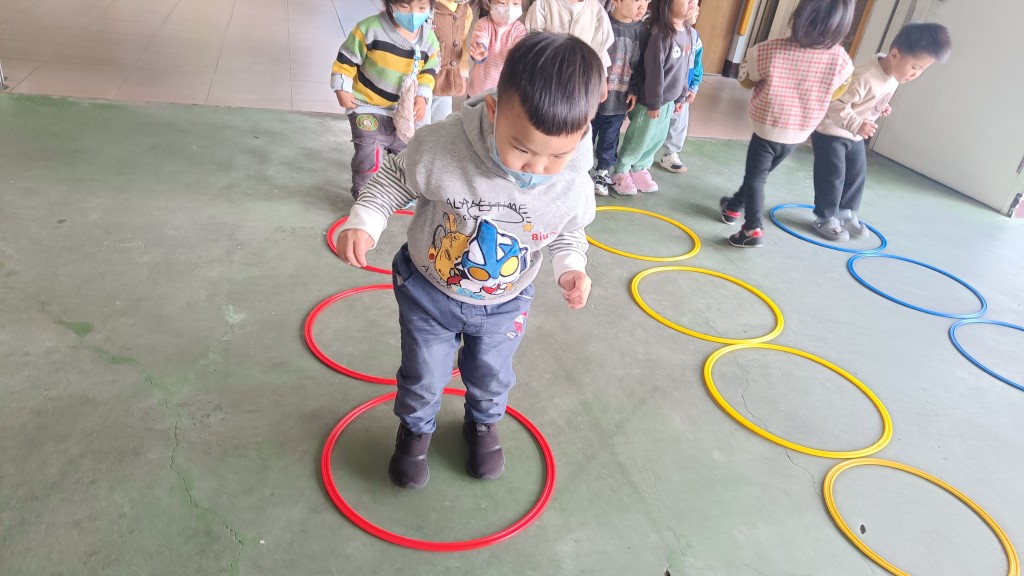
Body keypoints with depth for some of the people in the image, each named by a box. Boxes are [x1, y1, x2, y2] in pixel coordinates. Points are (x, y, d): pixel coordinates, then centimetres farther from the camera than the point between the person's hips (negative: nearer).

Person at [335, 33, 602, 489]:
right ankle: (415, 429, 51)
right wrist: (364, 221, -25)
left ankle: (482, 423, 59)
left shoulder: (574, 183, -26)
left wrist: (571, 266, -20)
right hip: (428, 292, -2)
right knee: (422, 377, 18)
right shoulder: (442, 144, -34)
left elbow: (570, 231, -2)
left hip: (503, 306, 2)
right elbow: (396, 178, -13)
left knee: (492, 377, 25)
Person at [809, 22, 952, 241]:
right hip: (831, 132, -9)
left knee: (857, 174, 13)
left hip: (855, 136, 9)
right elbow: (836, 103, -32)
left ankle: (847, 214, 27)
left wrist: (882, 107, -2)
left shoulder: (894, 76, -3)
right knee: (833, 176, -5)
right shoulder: (865, 77, -32)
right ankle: (826, 219, 9)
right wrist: (857, 124, -37)